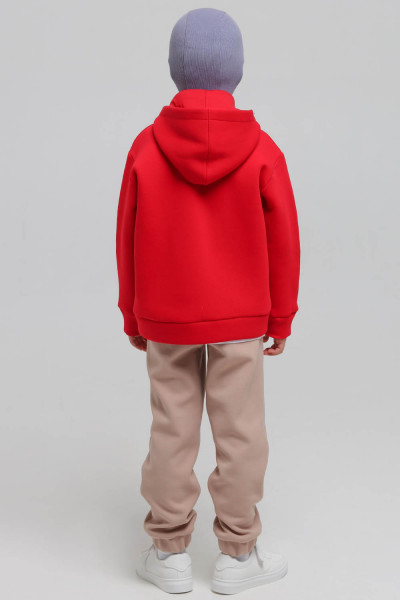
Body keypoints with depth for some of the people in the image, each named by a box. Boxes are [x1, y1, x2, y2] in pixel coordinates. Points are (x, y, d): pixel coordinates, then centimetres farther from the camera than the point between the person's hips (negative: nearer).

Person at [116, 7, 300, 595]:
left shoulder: (145, 148, -9)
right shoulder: (262, 151, -11)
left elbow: (129, 242, -3)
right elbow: (283, 243, -6)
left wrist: (133, 318, 10)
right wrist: (281, 319, 7)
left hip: (166, 321, 1)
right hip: (240, 321, -1)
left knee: (172, 432, 11)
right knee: (240, 433, 9)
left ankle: (169, 552, 23)